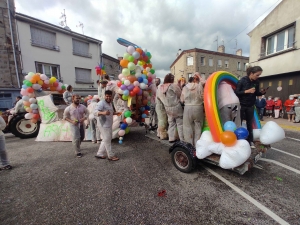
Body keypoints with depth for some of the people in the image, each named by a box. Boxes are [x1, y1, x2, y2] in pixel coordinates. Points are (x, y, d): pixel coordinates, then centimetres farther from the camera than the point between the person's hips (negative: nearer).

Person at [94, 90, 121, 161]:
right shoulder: (101, 103, -16)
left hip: (109, 125, 10)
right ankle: (111, 156, 15)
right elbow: (95, 112, -28)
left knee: (105, 140, 18)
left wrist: (115, 113, 10)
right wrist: (103, 113, -45)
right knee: (107, 141, 2)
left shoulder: (110, 103, 14)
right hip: (104, 125, -10)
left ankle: (100, 154, 31)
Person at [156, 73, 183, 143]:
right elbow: (180, 95, -8)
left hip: (167, 108, 6)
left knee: (171, 123, 17)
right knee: (180, 123, 5)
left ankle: (171, 138, 22)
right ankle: (182, 139, 11)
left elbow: (158, 98, 10)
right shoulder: (174, 86, -14)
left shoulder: (159, 88, 3)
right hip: (176, 107, -5)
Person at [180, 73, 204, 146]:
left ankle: (189, 144, 17)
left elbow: (182, 100, 1)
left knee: (188, 127, 8)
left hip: (188, 108, 0)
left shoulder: (185, 87, -1)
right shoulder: (199, 86, -4)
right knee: (198, 126, 12)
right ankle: (197, 144, 21)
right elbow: (203, 97, -2)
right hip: (198, 108, 0)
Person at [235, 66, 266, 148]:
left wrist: (262, 92, -9)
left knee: (250, 123, 10)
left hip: (250, 106, 5)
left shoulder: (256, 82, 2)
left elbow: (256, 93, 10)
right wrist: (247, 91, -25)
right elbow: (236, 92, -16)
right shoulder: (242, 81, -13)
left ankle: (250, 141, 20)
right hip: (241, 105, -4)